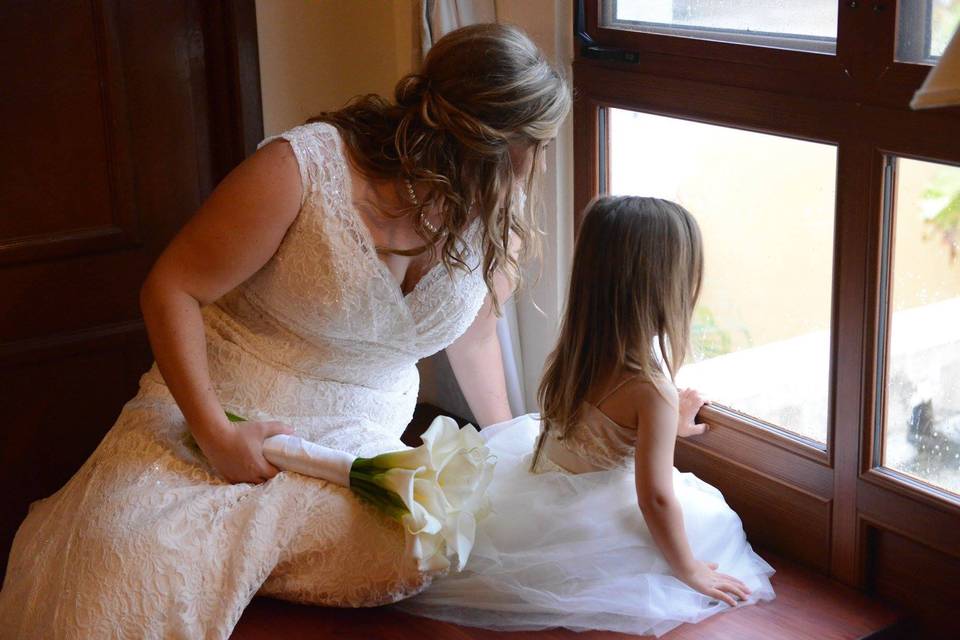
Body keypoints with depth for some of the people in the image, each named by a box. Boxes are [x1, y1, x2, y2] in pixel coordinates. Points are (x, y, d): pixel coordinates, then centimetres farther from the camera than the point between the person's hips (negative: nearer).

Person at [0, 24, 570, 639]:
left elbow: (473, 334, 19)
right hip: (218, 412, -5)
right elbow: (172, 289, -13)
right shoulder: (302, 169, -18)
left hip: (356, 445, 6)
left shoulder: (495, 220, 0)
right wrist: (214, 431, -20)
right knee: (120, 572, -34)